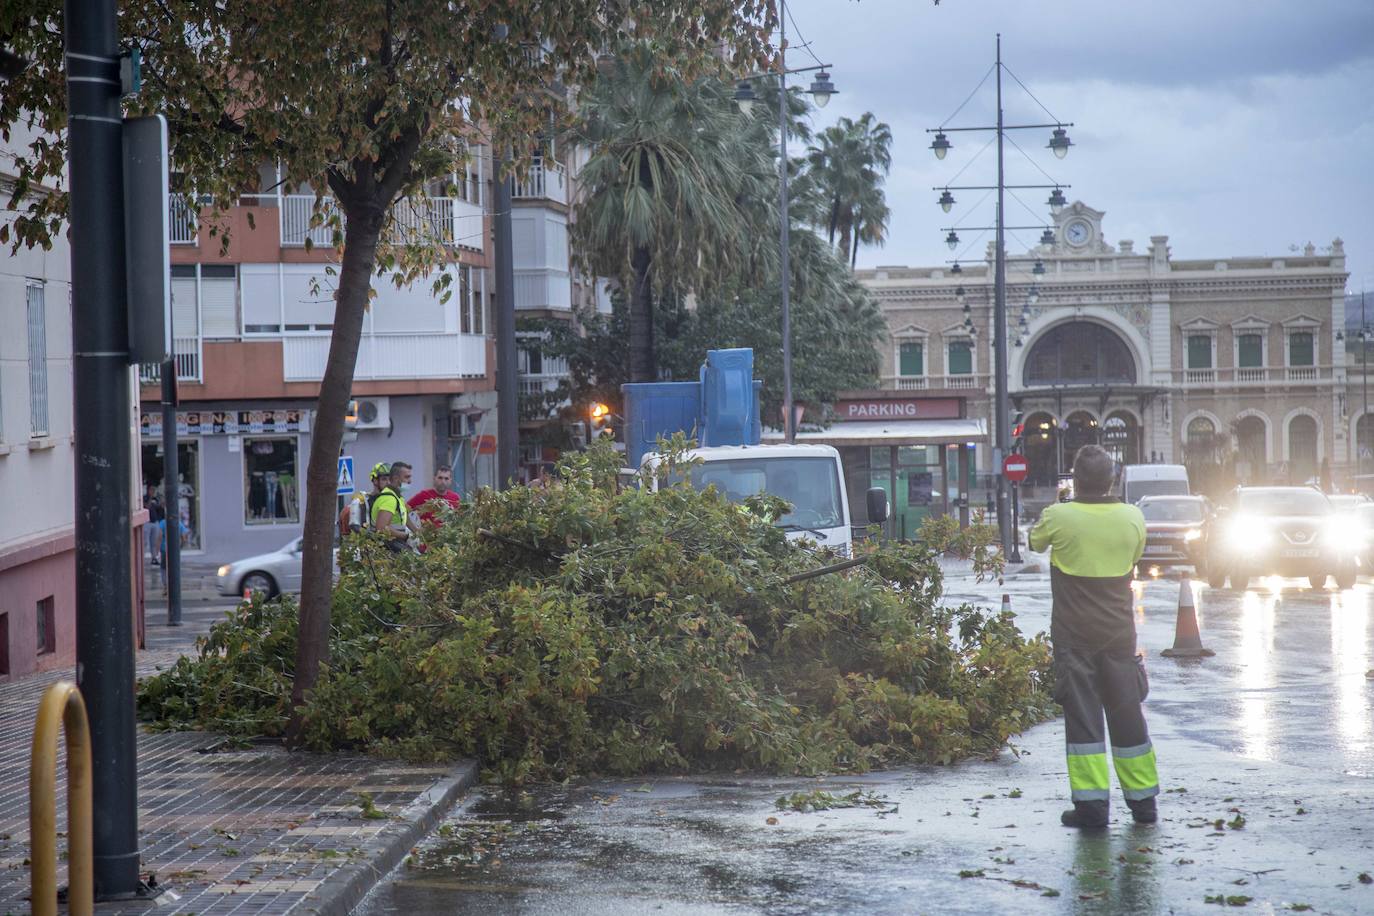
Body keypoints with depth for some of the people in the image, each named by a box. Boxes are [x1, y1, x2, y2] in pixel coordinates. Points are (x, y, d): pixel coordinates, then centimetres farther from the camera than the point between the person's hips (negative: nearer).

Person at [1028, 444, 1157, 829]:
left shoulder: (1059, 517, -13)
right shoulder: (1132, 518, -4)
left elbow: (1036, 542, 8)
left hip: (1074, 634, -3)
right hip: (1118, 631, 3)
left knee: (1082, 714, 1)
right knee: (1126, 712, 11)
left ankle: (1091, 802, -4)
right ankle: (1143, 800, 17)